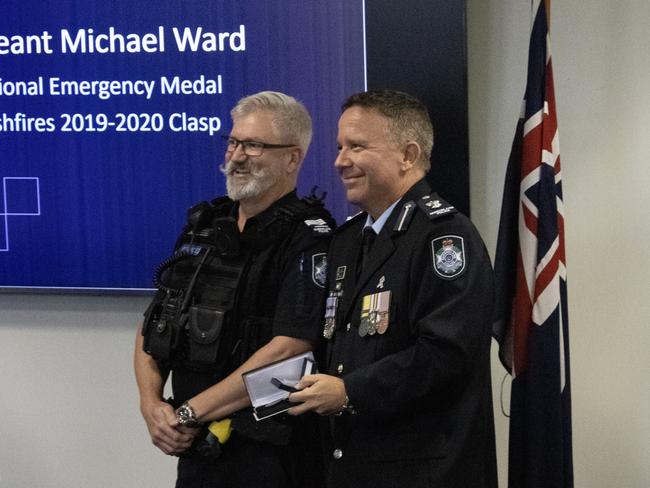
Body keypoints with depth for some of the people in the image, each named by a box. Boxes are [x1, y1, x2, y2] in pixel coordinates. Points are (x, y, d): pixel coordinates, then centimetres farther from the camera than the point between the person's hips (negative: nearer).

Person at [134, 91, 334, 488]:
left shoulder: (309, 239, -11)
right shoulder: (204, 226, 11)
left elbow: (286, 350, -20)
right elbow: (153, 327, 14)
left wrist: (189, 413, -16)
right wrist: (151, 403, -3)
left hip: (266, 455, -6)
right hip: (195, 447, 6)